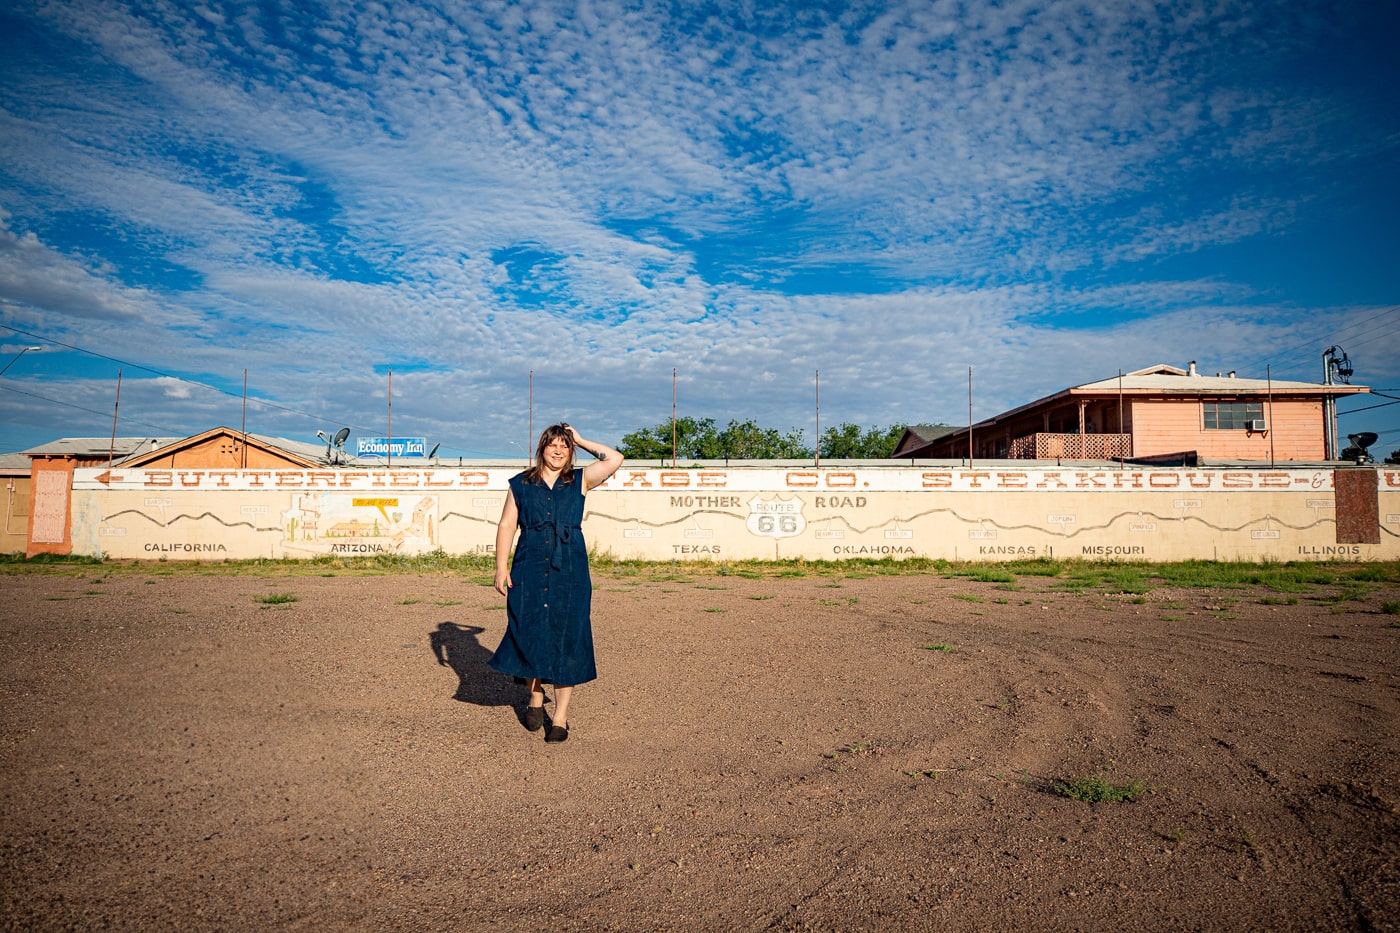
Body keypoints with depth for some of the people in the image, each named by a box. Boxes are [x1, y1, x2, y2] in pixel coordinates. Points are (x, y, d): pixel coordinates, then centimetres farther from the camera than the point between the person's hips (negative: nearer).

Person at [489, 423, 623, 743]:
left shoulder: (579, 481, 7)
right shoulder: (521, 484, 9)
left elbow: (614, 459, -6)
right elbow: (506, 525, 7)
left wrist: (581, 441, 4)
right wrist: (501, 567, -1)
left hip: (569, 572, -1)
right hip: (529, 571, 1)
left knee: (566, 640, 1)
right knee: (529, 635, 5)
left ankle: (560, 717, 12)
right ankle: (535, 698, 32)